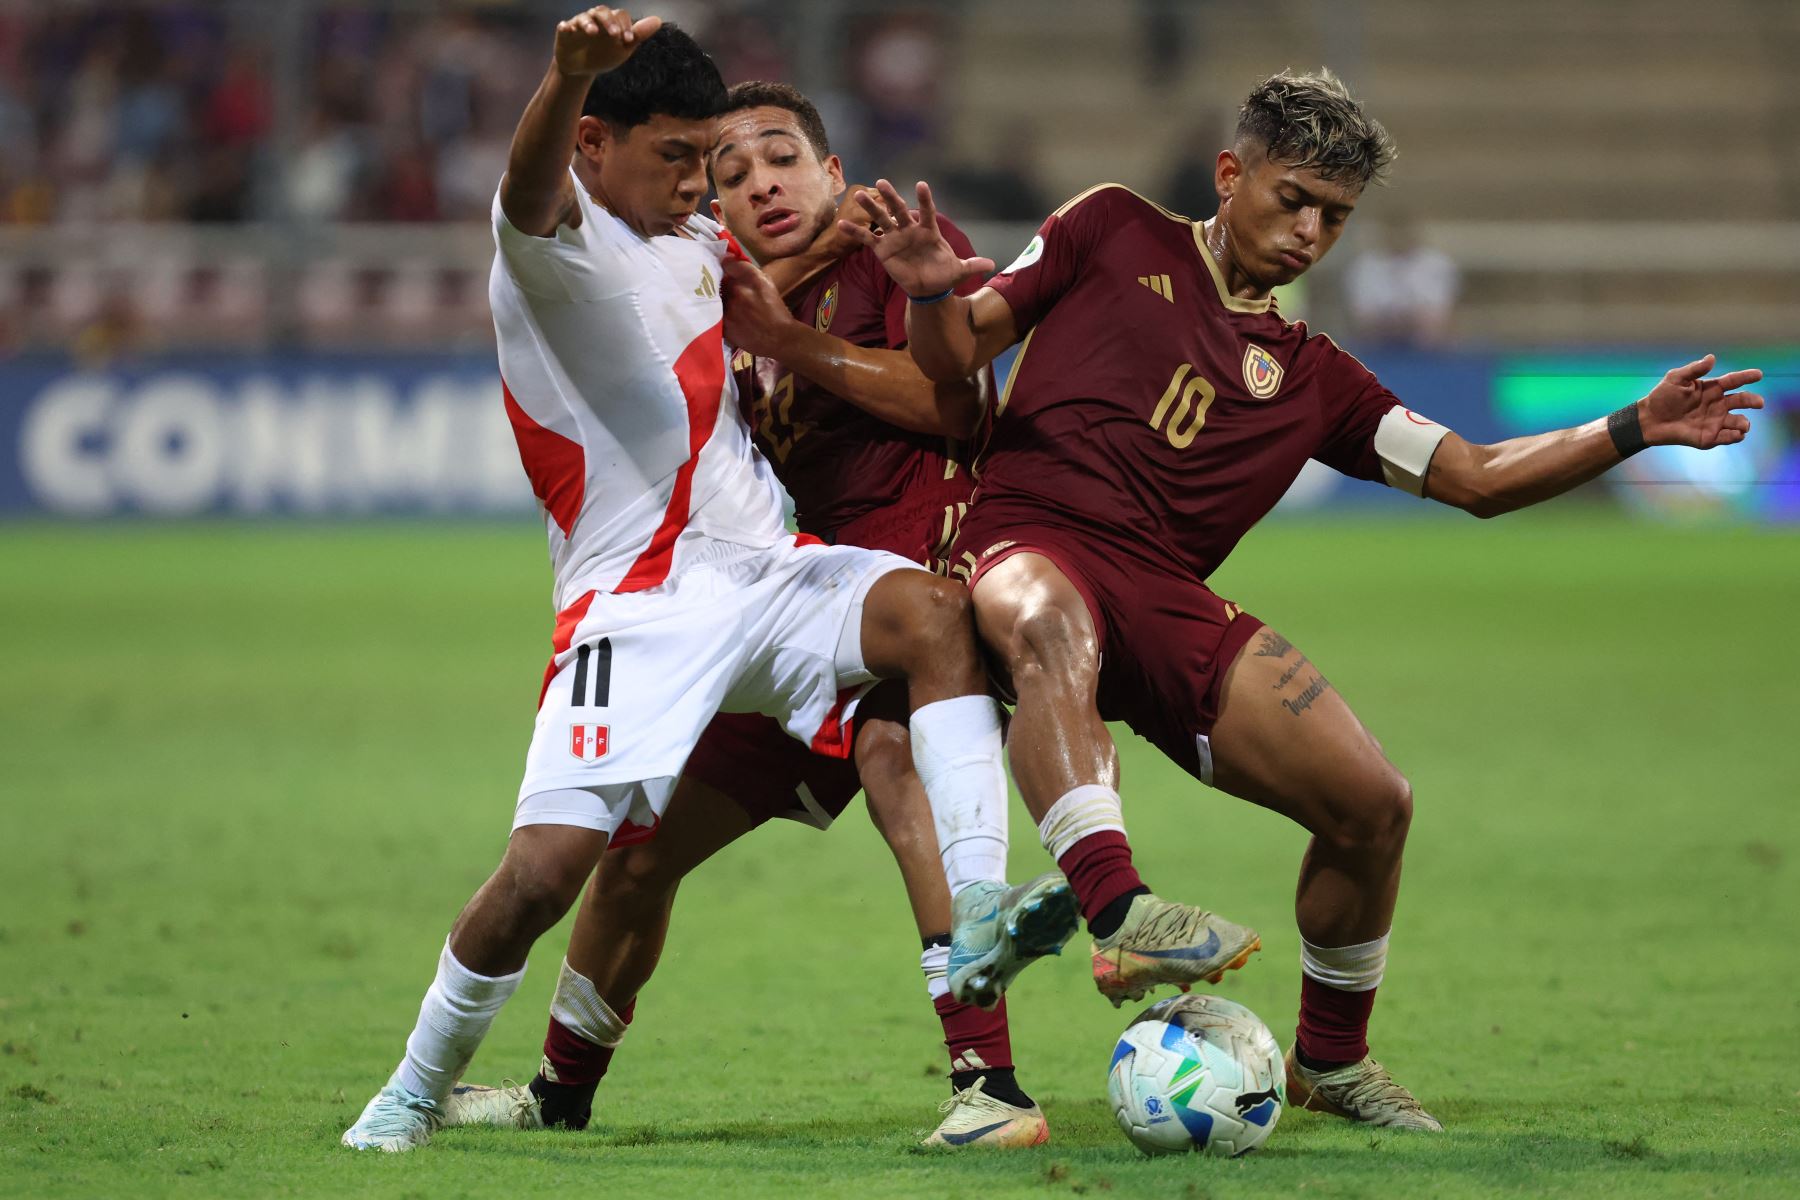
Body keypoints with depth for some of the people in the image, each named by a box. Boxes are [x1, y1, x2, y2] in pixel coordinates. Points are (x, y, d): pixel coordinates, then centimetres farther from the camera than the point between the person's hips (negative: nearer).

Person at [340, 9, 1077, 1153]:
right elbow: (534, 188, -32)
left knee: (931, 610, -24)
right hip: (638, 605, -6)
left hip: (767, 573, 6)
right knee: (547, 864, -16)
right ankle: (417, 1090, 9)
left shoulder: (702, 246, 18)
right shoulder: (559, 245, -6)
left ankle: (976, 922, -34)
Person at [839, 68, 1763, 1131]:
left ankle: (1329, 1061, 17)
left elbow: (1474, 479, 21)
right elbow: (958, 354, 12)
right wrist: (933, 293, -12)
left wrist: (1633, 431, 10)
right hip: (1032, 541, -4)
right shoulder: (1115, 234, 15)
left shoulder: (1311, 377, 24)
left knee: (1374, 803, -7)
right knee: (1047, 623, -43)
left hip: (1168, 603, 4)